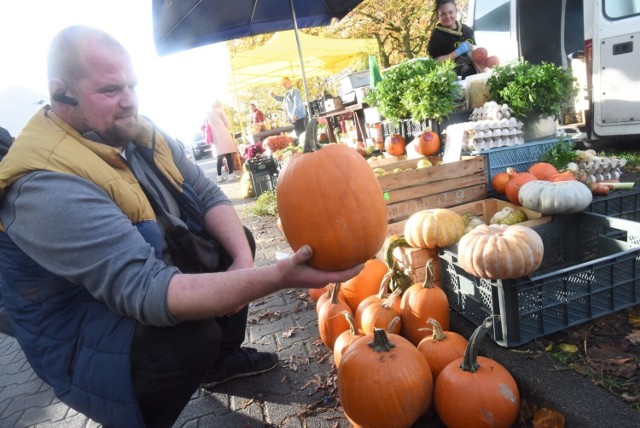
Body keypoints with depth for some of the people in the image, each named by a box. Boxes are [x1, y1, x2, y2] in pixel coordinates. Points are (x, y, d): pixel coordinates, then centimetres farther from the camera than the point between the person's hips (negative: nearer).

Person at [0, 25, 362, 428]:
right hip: (79, 333, -8)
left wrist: (242, 261, -24)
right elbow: (145, 289, -39)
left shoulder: (138, 132, -5)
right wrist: (277, 277, -47)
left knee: (238, 239, 5)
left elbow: (209, 196, -5)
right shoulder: (46, 185, -30)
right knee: (194, 333, -33)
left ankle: (221, 360, 21)